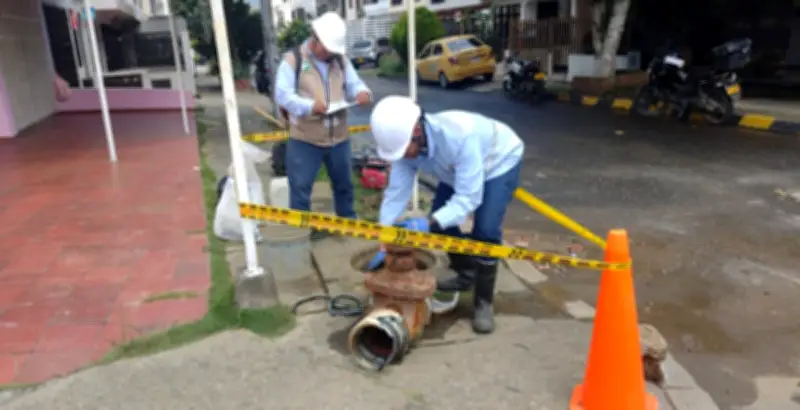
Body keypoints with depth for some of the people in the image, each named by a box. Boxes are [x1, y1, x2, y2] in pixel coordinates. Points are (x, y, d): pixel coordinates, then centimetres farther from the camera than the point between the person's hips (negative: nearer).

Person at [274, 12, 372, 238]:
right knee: (300, 189, 2)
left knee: (343, 185, 19)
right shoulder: (293, 60, -7)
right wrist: (310, 106, -29)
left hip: (339, 137, 5)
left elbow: (354, 84, 7)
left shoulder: (341, 60, 8)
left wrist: (362, 93, -18)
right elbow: (282, 95, -14)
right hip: (304, 139, -4)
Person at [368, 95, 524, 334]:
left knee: (485, 231, -19)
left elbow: (469, 197, -42)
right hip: (456, 169, 6)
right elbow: (396, 193, -21)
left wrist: (430, 224, -53)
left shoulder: (460, 137, -45)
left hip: (500, 161, -6)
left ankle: (484, 303, -1)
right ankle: (467, 273, 27)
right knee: (441, 223, 1)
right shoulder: (404, 141, -25)